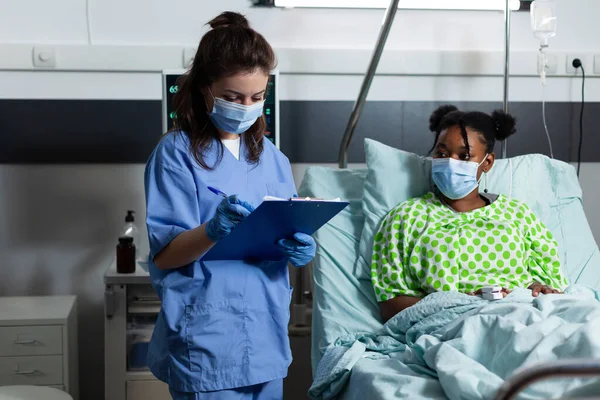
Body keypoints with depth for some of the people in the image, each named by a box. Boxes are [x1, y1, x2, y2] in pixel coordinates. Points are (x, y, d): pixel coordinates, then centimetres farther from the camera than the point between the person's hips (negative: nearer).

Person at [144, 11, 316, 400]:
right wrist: (213, 230, -30)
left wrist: (299, 249, -10)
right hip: (206, 339, -5)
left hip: (267, 334, 6)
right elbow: (164, 254, -11)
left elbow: (290, 229, 13)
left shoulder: (271, 155, 10)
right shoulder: (176, 153, -7)